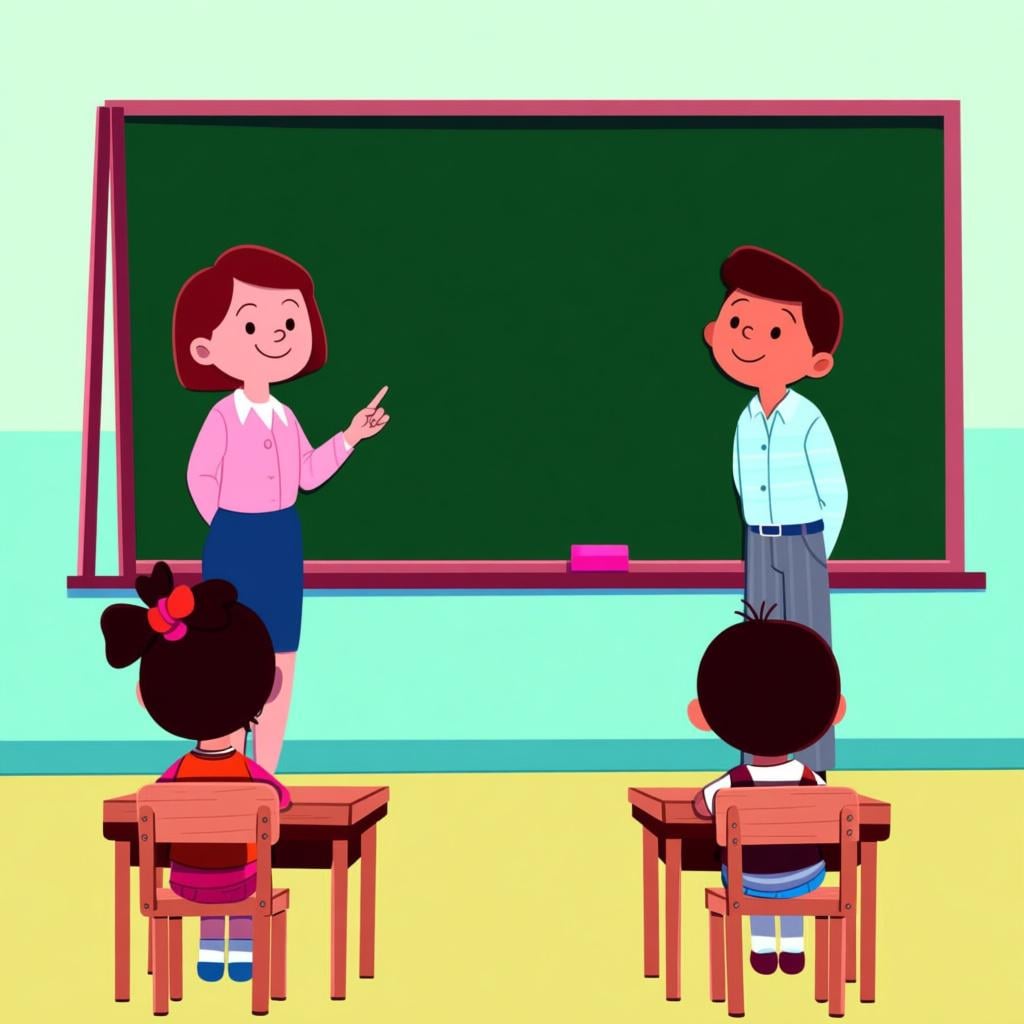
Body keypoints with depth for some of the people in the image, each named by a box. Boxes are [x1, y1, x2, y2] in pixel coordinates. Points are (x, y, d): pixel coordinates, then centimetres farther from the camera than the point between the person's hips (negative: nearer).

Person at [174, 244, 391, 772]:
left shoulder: (285, 417, 6)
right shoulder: (223, 415, -13)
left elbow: (309, 473, 11)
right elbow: (200, 475, -8)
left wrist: (350, 436, 5)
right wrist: (226, 527, -4)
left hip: (283, 541, 7)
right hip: (234, 542, -7)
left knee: (279, 661, 8)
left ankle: (266, 777, 16)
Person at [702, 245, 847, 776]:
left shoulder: (810, 422, -15)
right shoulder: (746, 420, 4)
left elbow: (835, 494, -8)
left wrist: (819, 552, -3)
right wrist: (761, 544, 15)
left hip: (803, 544, -6)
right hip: (760, 547, 6)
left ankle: (809, 768, 5)